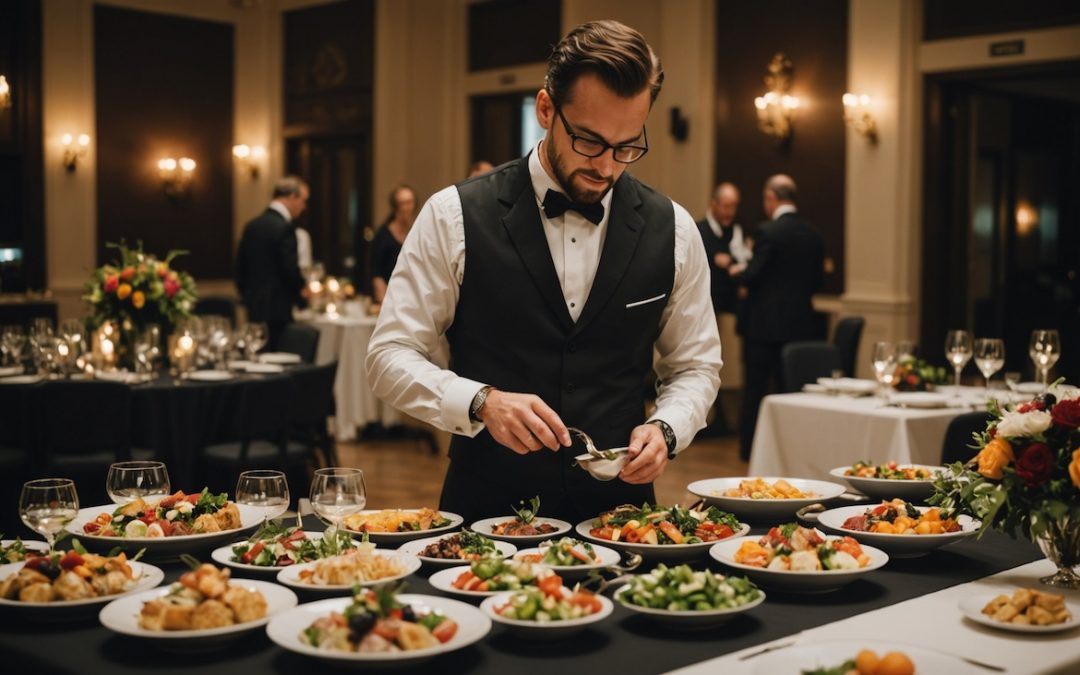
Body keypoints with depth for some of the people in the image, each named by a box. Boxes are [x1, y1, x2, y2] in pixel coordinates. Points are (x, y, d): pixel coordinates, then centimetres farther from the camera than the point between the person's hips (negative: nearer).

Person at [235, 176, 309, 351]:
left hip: (254, 310, 8)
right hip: (276, 311, -8)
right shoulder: (284, 227, -13)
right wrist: (301, 295, 2)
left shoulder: (252, 225, 11)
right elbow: (290, 270, -16)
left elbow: (240, 269, 14)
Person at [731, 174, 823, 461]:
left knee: (756, 385, 4)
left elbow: (751, 276, -16)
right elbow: (816, 280, 9)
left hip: (765, 322, -5)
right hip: (800, 323, 5)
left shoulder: (768, 232, -15)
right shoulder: (814, 235, 4)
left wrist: (738, 271, 5)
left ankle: (749, 446, 11)